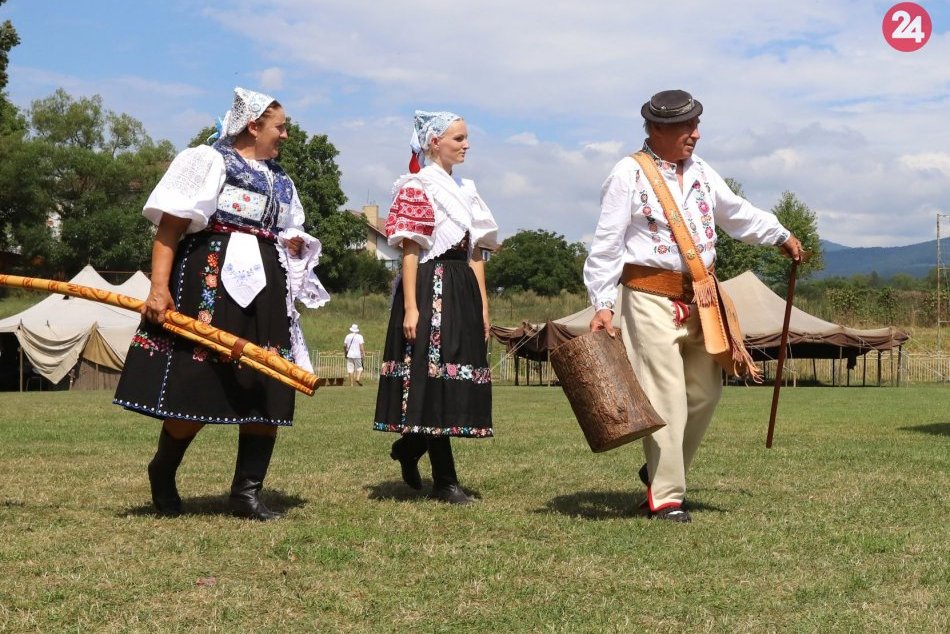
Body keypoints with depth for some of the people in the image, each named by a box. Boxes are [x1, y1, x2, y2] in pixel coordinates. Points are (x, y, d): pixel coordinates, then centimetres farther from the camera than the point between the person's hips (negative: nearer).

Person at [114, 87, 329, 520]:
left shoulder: (281, 181, 23)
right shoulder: (207, 161, 1)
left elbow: (290, 239, 33)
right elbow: (169, 228, -8)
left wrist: (296, 245, 9)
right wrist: (159, 287, -19)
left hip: (266, 291, 7)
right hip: (212, 282, -7)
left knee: (268, 392, -1)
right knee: (195, 389, -9)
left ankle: (247, 492, 6)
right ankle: (162, 474, 16)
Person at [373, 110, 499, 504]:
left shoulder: (466, 189, 19)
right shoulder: (416, 186, -2)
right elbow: (409, 250, -10)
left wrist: (483, 304, 13)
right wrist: (410, 307, -17)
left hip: (463, 290, 8)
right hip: (431, 287, -8)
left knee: (459, 380, 6)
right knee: (434, 378, -7)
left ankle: (408, 449, 26)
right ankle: (445, 482, -3)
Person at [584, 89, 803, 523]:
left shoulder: (701, 172, 13)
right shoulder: (629, 174, -7)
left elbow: (737, 212, 30)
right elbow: (606, 244, -8)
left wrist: (782, 236, 39)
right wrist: (601, 304, -12)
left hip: (700, 296, 7)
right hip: (651, 298, -7)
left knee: (705, 391, 11)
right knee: (667, 397, -8)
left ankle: (661, 470, 29)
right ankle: (664, 497, 1)